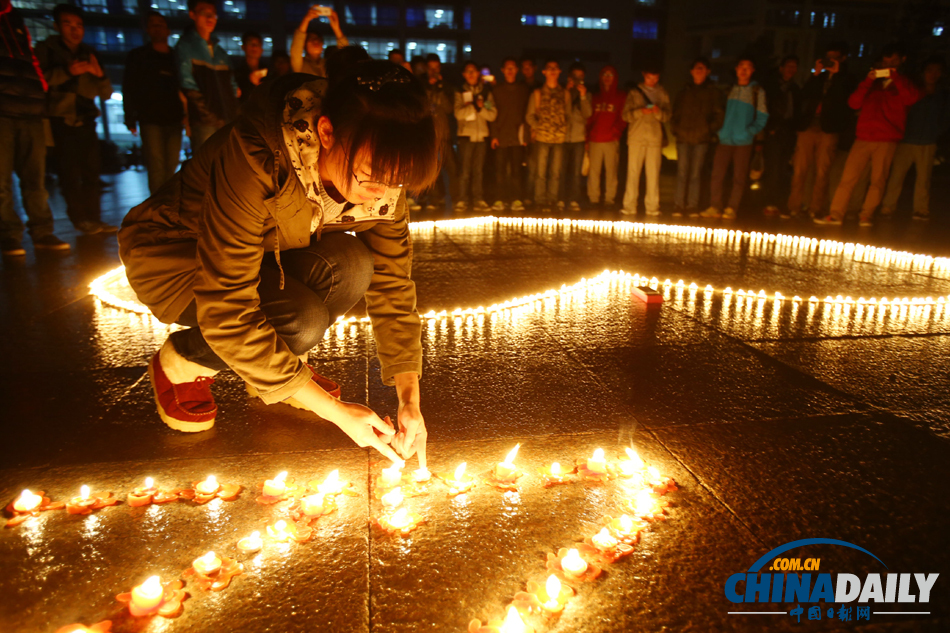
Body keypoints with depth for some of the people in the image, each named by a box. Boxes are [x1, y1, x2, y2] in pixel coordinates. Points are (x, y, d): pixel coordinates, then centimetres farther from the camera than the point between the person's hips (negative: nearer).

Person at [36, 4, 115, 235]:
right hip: (60, 121, -4)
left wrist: (100, 74, -7)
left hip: (85, 120, 4)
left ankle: (93, 218, 3)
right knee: (70, 173, -7)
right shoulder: (46, 49, 6)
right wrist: (66, 72, -22)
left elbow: (106, 94, 12)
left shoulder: (89, 54, 17)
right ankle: (80, 218, -3)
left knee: (92, 172, -1)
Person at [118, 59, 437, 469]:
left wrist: (410, 401, -22)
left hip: (264, 254, 5)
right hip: (171, 254, -5)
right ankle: (178, 364, 0)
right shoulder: (255, 159, -37)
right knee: (302, 320, -31)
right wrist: (333, 410, -32)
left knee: (350, 263, -26)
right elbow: (226, 314, -37)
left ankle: (274, 368, 1)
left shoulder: (379, 176, -19)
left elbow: (392, 281, -14)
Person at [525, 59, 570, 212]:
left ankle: (552, 201, 14)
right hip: (542, 137, -2)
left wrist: (565, 129, 0)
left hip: (559, 138, 2)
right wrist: (538, 127, -7)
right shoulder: (537, 93, 4)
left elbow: (568, 114, 13)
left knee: (555, 172, 4)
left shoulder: (565, 93, 9)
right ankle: (541, 202, 8)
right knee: (541, 172, 0)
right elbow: (529, 116, 5)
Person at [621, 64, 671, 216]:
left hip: (655, 137, 1)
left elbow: (668, 115, 9)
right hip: (636, 137, -1)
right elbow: (626, 115, 2)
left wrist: (658, 111, -11)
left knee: (653, 173, -3)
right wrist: (640, 111, -14)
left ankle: (652, 207, 1)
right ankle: (630, 206, -1)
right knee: (633, 171, -5)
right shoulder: (635, 92, 11)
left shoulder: (662, 93, 15)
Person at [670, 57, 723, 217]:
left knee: (695, 174, 0)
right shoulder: (684, 92, 15)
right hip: (683, 138, 1)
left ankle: (693, 207, 4)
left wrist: (710, 129, -6)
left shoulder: (713, 92, 8)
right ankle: (678, 206, 0)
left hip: (702, 139, -1)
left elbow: (719, 114, 5)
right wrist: (675, 129, 2)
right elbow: (675, 114, 17)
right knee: (682, 173, -2)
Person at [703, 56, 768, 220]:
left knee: (739, 177, -1)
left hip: (743, 141, -2)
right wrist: (719, 130, 2)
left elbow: (762, 117, 3)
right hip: (725, 139, 2)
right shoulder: (728, 89, 13)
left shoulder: (757, 91, 4)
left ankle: (731, 209, 5)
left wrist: (751, 131, -11)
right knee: (717, 174, -5)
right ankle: (714, 207, 0)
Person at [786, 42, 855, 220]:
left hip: (828, 130, -3)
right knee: (799, 170, -3)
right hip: (808, 127, 3)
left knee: (822, 172, -6)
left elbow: (842, 98, -6)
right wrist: (815, 74, 0)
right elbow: (805, 95, 5)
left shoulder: (846, 79, 12)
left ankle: (816, 210, -3)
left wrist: (836, 74, -4)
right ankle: (794, 208, 1)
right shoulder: (819, 77, 20)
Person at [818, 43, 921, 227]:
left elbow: (911, 99, -7)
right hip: (863, 138, 1)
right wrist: (868, 80, -3)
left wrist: (895, 76, -7)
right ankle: (836, 215, -8)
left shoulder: (902, 83, 16)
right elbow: (853, 103, 6)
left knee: (878, 180, -4)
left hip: (887, 140, -1)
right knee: (848, 177, -7)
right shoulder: (871, 83, 22)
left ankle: (866, 216, 1)